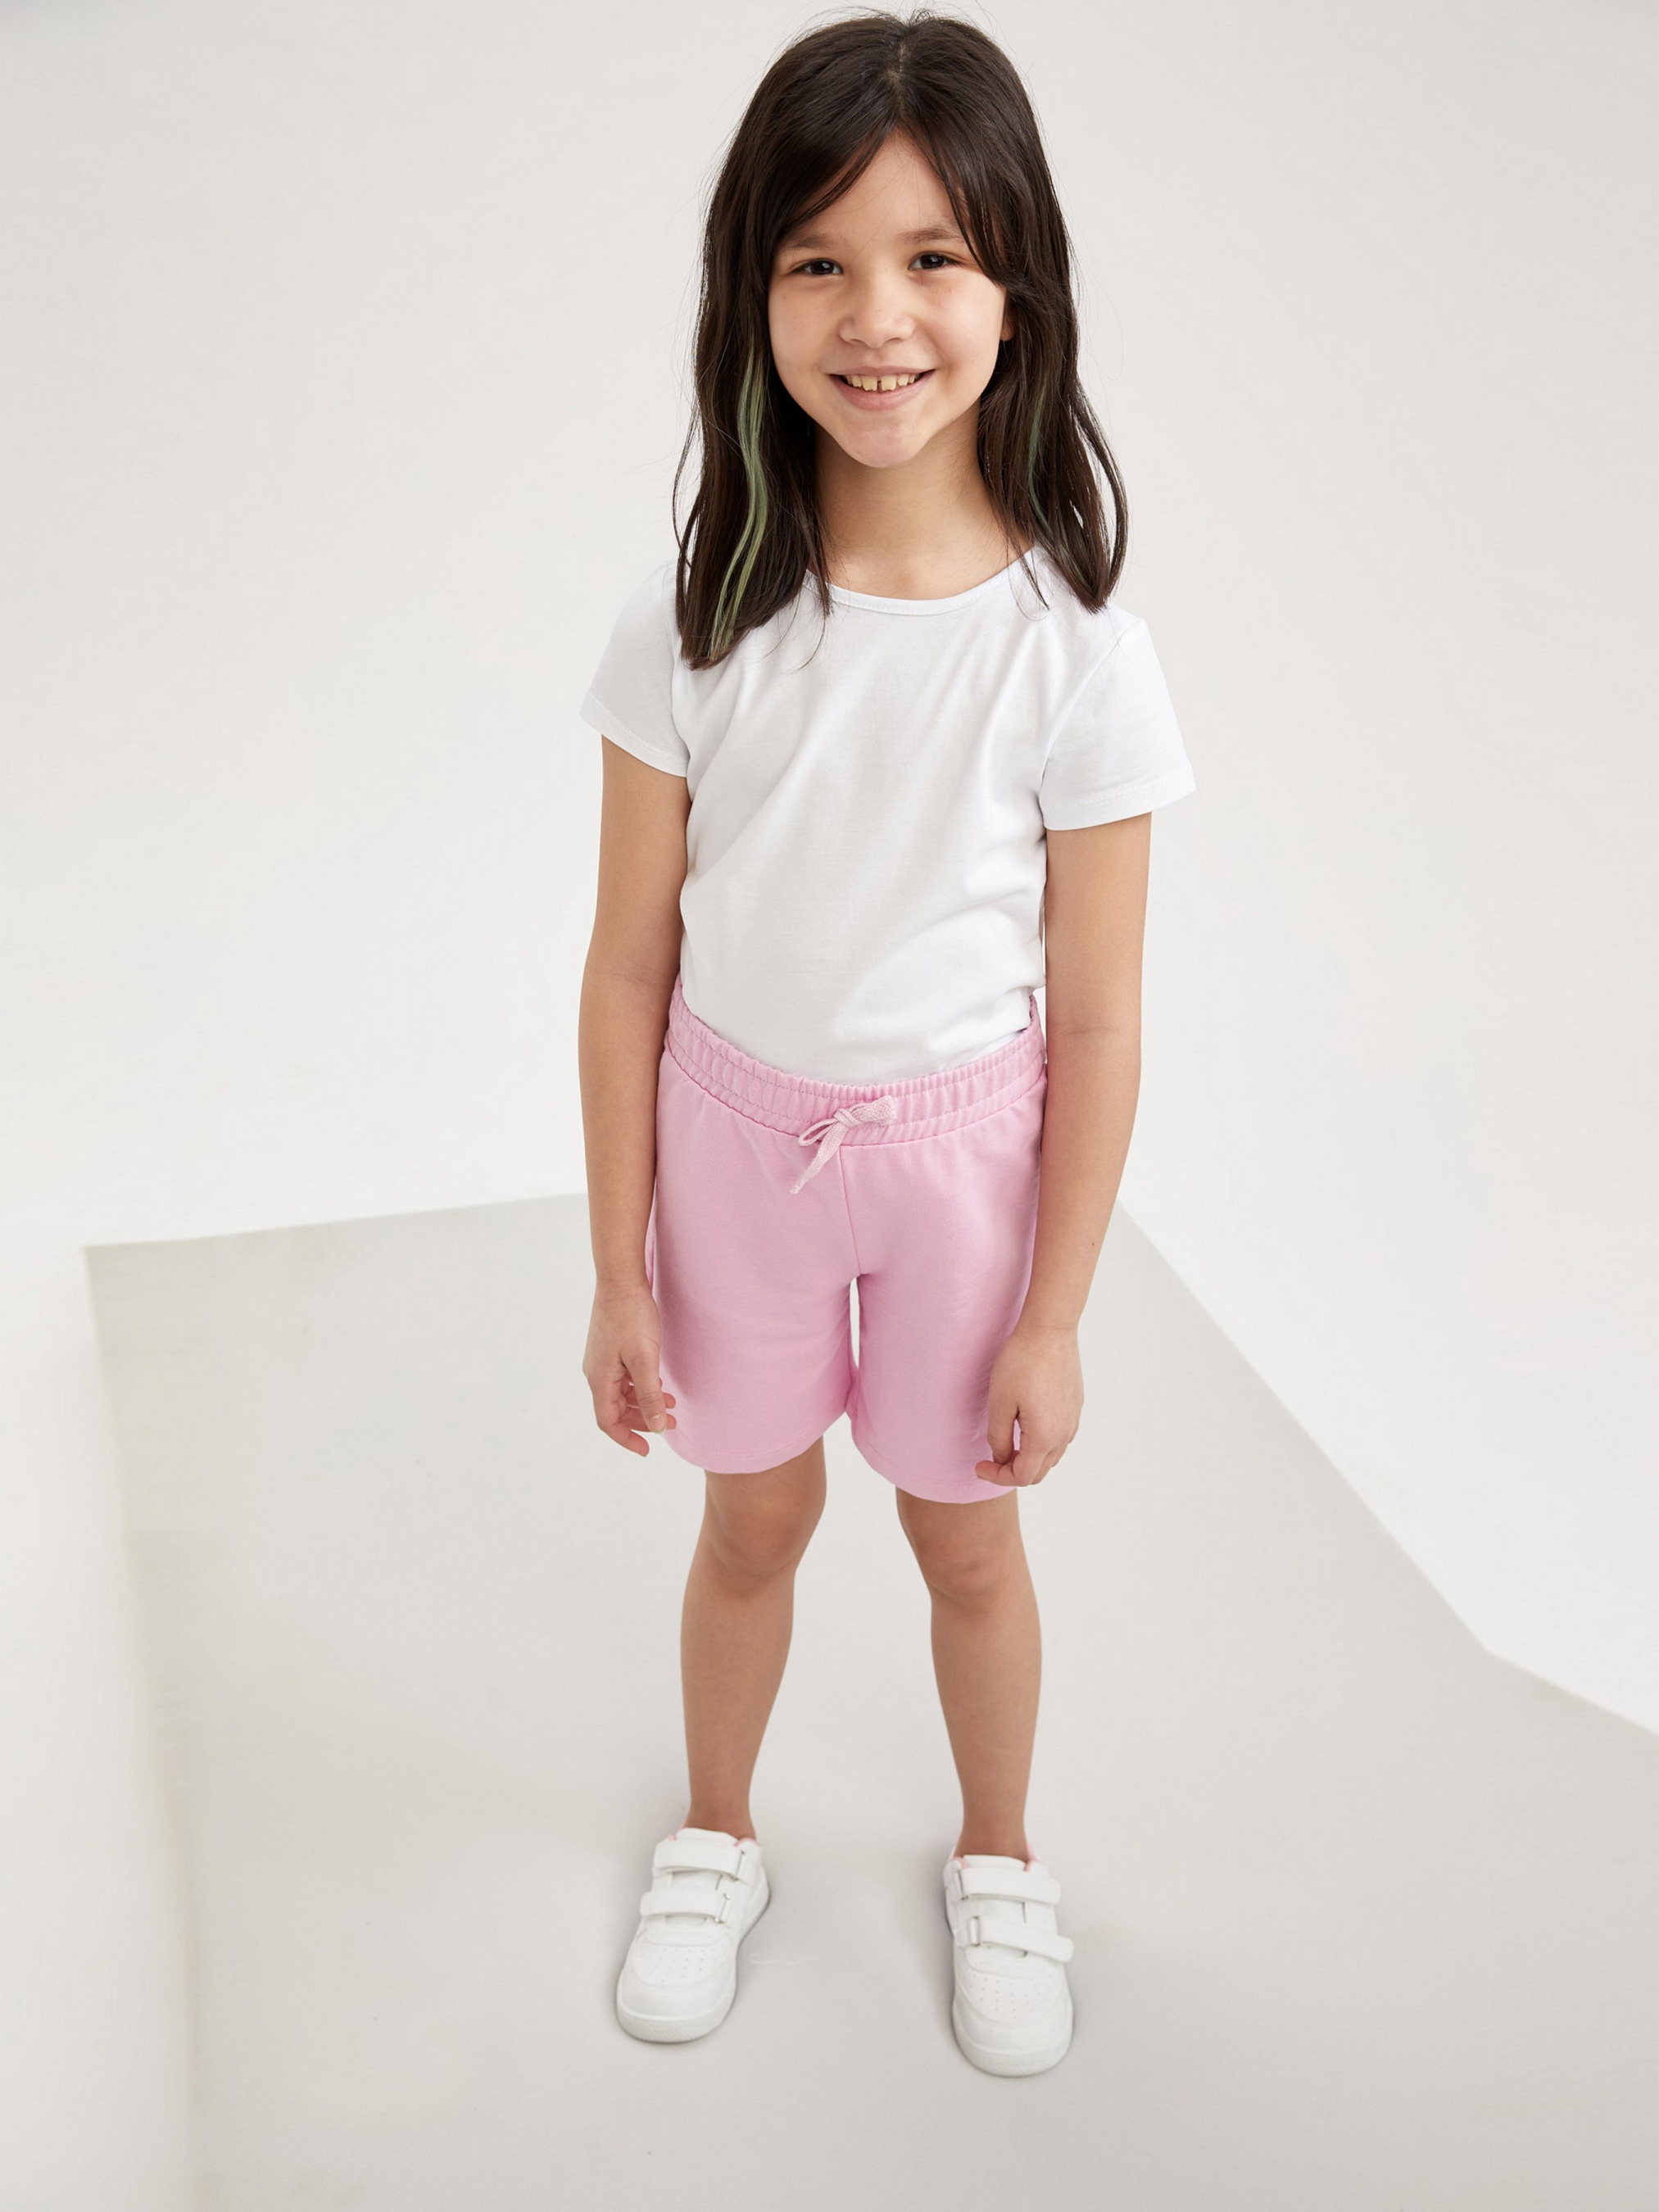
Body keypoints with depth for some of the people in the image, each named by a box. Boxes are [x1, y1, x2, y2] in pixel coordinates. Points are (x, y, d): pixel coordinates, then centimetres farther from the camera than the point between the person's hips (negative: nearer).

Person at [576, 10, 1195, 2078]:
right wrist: (619, 1272, -2)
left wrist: (1053, 1321, -6)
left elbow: (1094, 1020, -11)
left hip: (961, 1139, -1)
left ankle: (997, 1863, 47)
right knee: (754, 1519, 20)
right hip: (734, 1128, 1)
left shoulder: (1075, 651, -18)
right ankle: (716, 1840, 49)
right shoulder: (691, 623, -15)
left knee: (968, 1536, 18)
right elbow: (631, 967, -7)